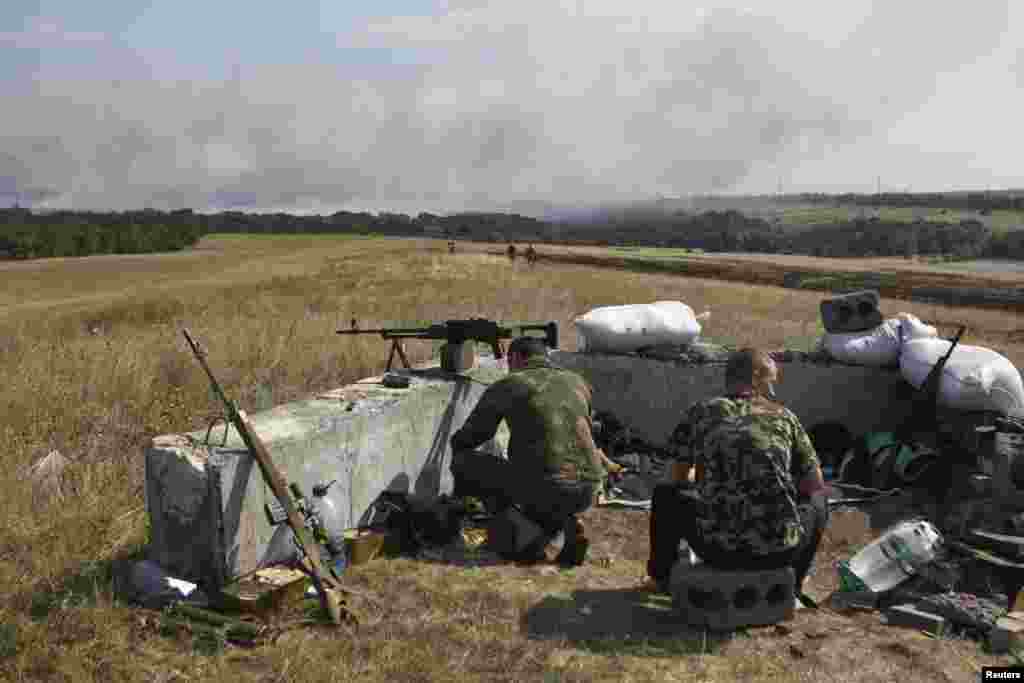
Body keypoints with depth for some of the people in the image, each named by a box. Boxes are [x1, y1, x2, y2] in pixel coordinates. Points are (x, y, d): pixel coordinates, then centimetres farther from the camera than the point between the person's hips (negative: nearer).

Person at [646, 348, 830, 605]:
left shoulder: (701, 412, 8)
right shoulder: (784, 416, 9)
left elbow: (679, 478, 19)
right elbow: (815, 485, 15)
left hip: (718, 548, 0)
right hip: (780, 550, 1)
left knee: (665, 495, 26)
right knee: (819, 498, 31)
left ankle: (662, 577, 40)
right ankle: (790, 586, 41)